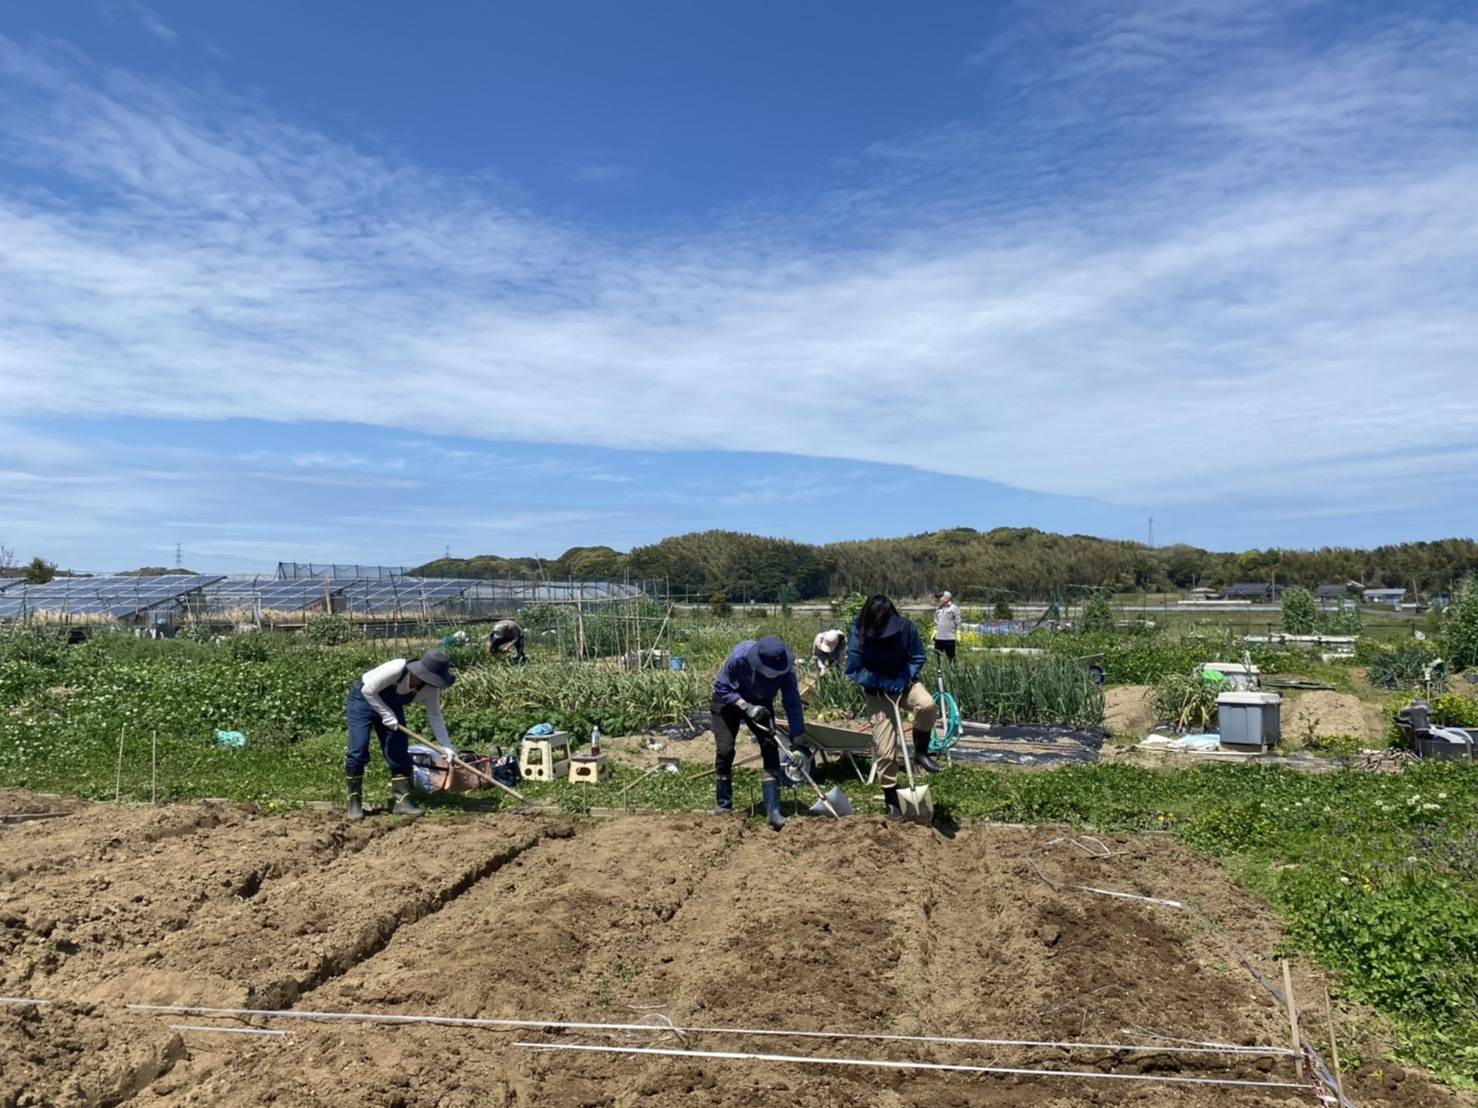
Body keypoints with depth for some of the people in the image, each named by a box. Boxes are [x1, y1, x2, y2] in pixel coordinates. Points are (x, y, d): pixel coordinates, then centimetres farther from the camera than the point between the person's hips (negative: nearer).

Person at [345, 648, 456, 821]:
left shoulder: (430, 688, -20)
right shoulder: (396, 669, -38)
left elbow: (435, 717, -13)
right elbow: (368, 690, -28)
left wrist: (447, 747, -19)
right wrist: (386, 714, -27)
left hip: (391, 706, 6)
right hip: (364, 699, -5)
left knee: (399, 754, -2)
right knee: (359, 751, -13)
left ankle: (401, 800, 2)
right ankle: (354, 802, 0)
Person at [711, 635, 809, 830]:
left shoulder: (785, 668, -30)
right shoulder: (740, 657, -36)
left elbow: (793, 703, -21)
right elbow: (721, 687, -23)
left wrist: (798, 740, -20)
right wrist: (745, 706, -36)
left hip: (760, 704, 2)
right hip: (729, 701, -2)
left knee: (770, 748, -14)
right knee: (725, 751, -11)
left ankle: (773, 811, -12)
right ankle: (724, 806, 7)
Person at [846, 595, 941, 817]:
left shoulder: (905, 627, -16)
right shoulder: (859, 635, -19)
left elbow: (918, 657, -6)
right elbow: (855, 670, -14)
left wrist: (904, 679, -21)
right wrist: (884, 683, -24)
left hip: (905, 684, 1)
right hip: (878, 693, -1)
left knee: (927, 705, -34)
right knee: (885, 751, -3)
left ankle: (921, 753, -9)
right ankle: (891, 800, 16)